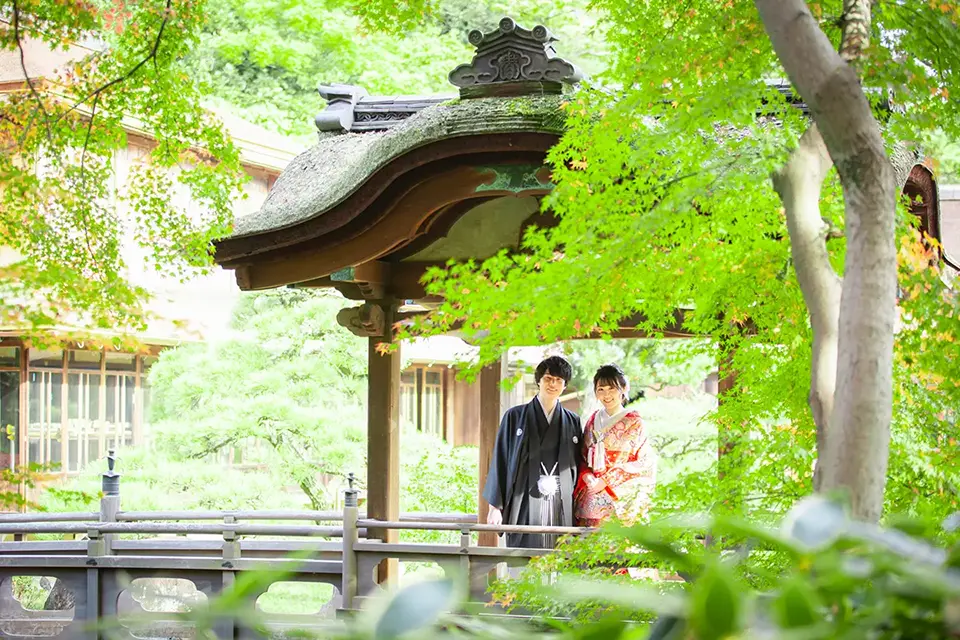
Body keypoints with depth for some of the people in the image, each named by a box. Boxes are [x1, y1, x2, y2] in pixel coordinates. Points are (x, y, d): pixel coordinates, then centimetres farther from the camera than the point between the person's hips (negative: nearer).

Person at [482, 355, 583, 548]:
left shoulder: (573, 422, 13)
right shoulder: (515, 417, 6)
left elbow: (578, 467, 15)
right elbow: (500, 461, 5)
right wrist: (495, 506, -1)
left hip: (562, 510, 2)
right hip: (525, 508, -2)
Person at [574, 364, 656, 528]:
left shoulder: (634, 422, -1)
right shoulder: (593, 421, 13)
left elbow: (645, 463, -5)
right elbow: (583, 457, 16)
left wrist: (606, 481, -10)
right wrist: (587, 477, -7)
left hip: (619, 500, -4)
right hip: (590, 500, 4)